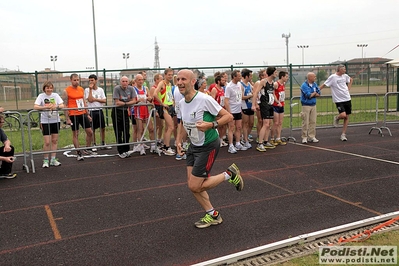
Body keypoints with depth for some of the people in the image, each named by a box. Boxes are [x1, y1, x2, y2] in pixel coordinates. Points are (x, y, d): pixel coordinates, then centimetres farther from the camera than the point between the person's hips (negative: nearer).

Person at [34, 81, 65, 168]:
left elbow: (62, 105, -4)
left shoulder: (55, 95, 3)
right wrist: (46, 107, -28)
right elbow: (35, 107, -15)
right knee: (47, 142, -5)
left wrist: (56, 106, -24)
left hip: (55, 121, 3)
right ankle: (45, 160, 10)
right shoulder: (41, 96, -4)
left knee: (54, 140, 8)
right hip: (45, 121, -3)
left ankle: (53, 159, 18)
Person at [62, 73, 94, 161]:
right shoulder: (66, 91, -6)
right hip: (73, 115, -6)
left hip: (83, 114, 6)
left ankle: (87, 149, 22)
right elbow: (65, 105, -8)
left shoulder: (81, 89, 11)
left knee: (90, 132, 5)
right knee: (75, 134, 2)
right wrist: (67, 118, -13)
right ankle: (79, 153, 10)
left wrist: (87, 114, 17)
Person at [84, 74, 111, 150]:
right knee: (92, 129, 4)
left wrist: (95, 99, -11)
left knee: (102, 127, 8)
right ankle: (94, 144, 15)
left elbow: (104, 100, 1)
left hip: (100, 110, 3)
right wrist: (90, 89, -13)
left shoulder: (100, 89, 6)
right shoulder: (87, 90, -2)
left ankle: (103, 144, 19)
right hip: (92, 111, -3)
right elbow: (90, 100, -15)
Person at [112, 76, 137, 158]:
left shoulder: (131, 88, -2)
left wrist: (123, 103, -13)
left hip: (125, 111, 4)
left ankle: (126, 150, 13)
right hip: (116, 112, -3)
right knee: (118, 133, 1)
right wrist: (127, 103, -7)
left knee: (127, 132, 3)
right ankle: (121, 152, 8)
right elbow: (117, 103, -15)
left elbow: (134, 101, -5)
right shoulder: (117, 88, -13)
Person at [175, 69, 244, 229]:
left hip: (209, 146, -8)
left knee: (195, 186, -8)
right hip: (194, 146, 8)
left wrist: (211, 125, -33)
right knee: (192, 185, 6)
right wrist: (179, 141, 9)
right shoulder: (181, 103, 1)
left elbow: (228, 116, -19)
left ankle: (229, 174, 11)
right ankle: (213, 216, 24)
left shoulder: (204, 99, -22)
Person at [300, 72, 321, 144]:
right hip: (306, 105, -6)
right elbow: (309, 95, -20)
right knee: (305, 122, -4)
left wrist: (312, 94, -10)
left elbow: (319, 93, 6)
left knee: (313, 122, 6)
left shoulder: (314, 84, 9)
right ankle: (304, 137, 3)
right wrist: (314, 93, -1)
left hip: (313, 105, 6)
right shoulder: (304, 86, -12)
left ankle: (312, 137, 13)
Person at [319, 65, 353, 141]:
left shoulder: (345, 76, 7)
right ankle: (336, 118, 14)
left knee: (347, 117, 4)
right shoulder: (332, 77, -11)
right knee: (343, 115, -23)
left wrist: (348, 88, 16)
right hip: (339, 100, -6)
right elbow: (324, 85, -11)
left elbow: (351, 80, 28)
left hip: (347, 99, 6)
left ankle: (343, 134, 13)